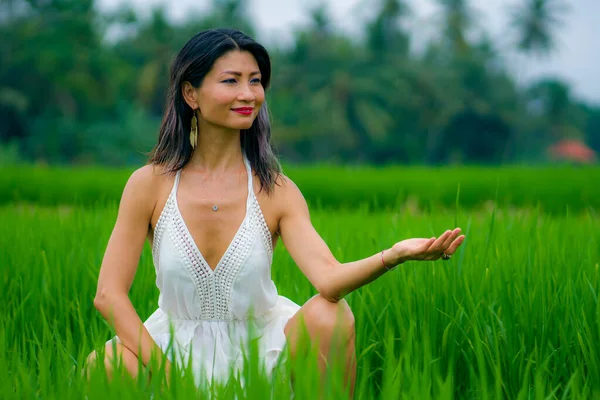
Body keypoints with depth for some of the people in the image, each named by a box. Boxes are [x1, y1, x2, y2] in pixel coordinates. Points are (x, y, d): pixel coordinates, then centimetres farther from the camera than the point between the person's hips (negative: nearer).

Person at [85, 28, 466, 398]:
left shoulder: (277, 191, -9)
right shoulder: (150, 184, -9)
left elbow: (329, 278, -25)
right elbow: (110, 294, -10)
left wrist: (395, 254, -44)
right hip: (179, 348, 0)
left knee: (330, 317, -29)